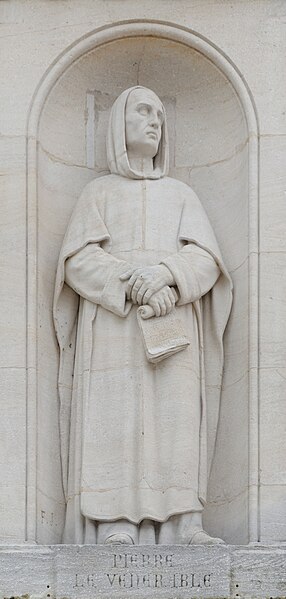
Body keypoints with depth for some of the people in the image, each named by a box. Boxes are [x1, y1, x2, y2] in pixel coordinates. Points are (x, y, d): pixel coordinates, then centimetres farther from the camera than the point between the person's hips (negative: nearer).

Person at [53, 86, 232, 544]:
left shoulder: (181, 194, 22)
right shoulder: (99, 192, 17)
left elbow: (206, 258, 7)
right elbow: (79, 259, 2)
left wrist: (164, 273, -15)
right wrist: (133, 286, -15)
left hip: (173, 325, 2)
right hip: (112, 326, -2)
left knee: (175, 419, -10)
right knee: (117, 416, -14)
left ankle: (182, 524, -15)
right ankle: (117, 524, -20)